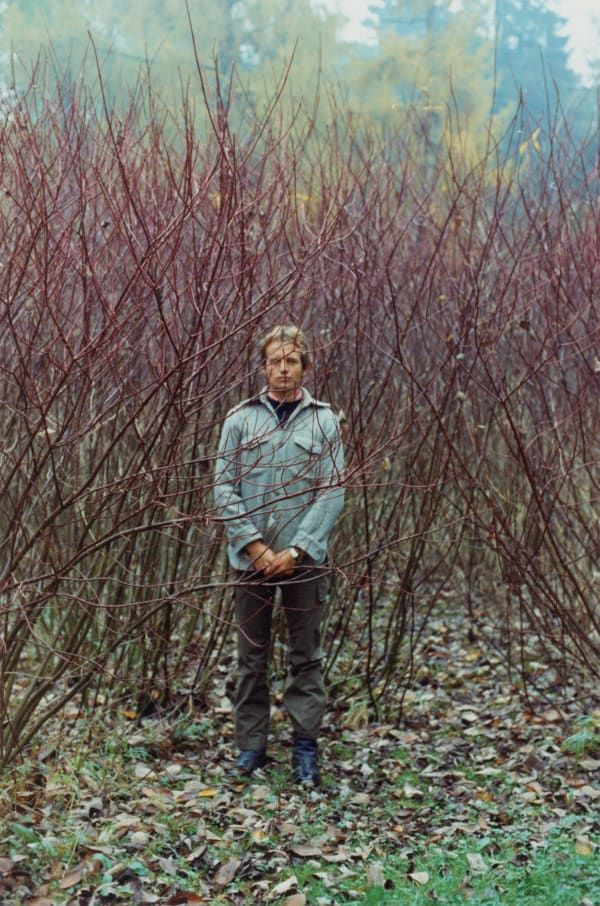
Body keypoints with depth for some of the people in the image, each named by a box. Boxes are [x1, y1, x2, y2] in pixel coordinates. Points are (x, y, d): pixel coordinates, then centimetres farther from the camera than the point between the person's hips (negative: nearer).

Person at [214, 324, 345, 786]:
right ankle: (251, 744, 18)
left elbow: (333, 492, -3)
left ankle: (306, 747, 13)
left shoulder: (324, 420, 2)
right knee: (252, 655, 8)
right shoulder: (241, 418, 4)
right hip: (250, 556, 1)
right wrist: (255, 544, -10)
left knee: (306, 656, 5)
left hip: (305, 557, -1)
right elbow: (224, 487, 0)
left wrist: (297, 549, -12)